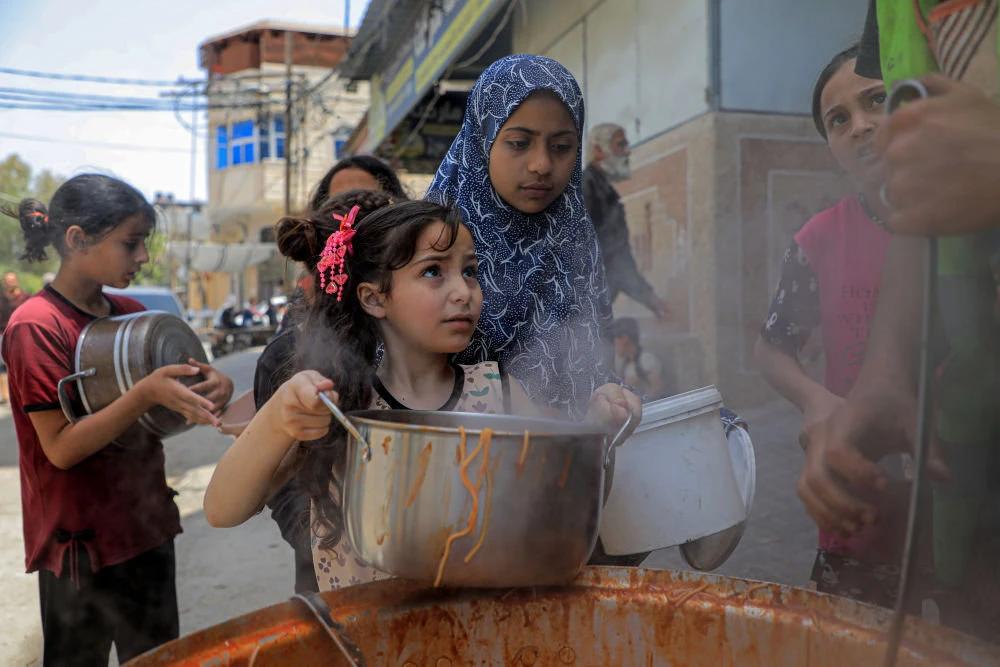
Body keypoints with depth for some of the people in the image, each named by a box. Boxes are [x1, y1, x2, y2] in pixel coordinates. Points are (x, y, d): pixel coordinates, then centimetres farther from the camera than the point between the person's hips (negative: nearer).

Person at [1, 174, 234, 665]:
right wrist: (146, 393, -33)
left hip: (146, 527, 7)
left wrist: (212, 386, -14)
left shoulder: (133, 313, 4)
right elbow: (61, 448, -19)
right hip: (80, 541, -7)